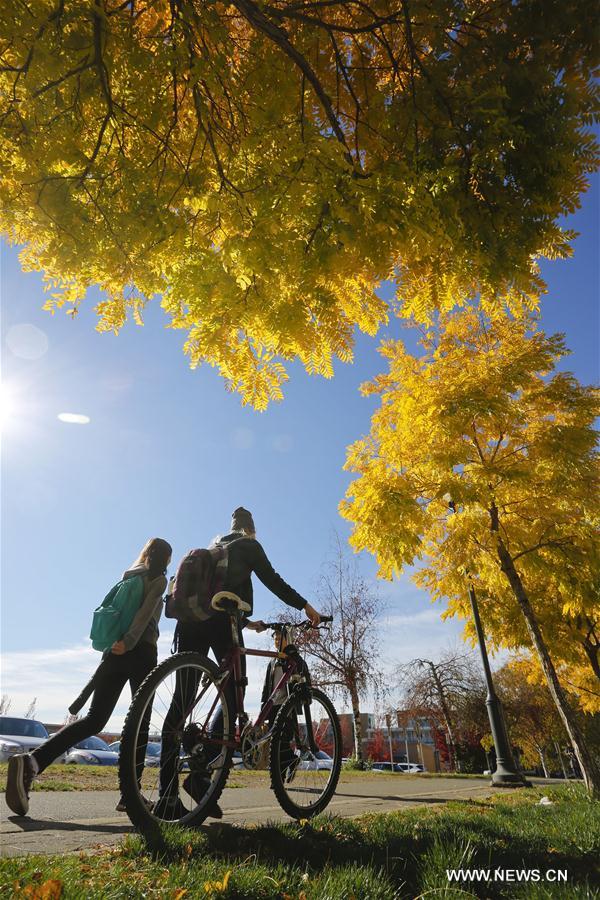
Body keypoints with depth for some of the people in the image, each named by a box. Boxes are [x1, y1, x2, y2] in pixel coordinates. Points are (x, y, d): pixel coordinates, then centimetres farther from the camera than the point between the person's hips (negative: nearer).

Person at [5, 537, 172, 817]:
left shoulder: (127, 576, 22)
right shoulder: (159, 578, -1)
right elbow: (146, 610, -16)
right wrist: (130, 641, -21)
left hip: (114, 651, 7)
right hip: (140, 652, -7)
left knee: (94, 719, 3)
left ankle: (31, 760, -16)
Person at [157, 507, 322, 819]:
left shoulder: (214, 546, 31)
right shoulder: (248, 545, 12)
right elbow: (271, 579, 2)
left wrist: (246, 621, 40)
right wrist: (305, 606, 8)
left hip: (191, 618, 7)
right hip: (220, 619, -6)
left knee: (183, 699, 3)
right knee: (233, 695, 3)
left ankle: (167, 797, 2)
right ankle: (203, 772, -10)